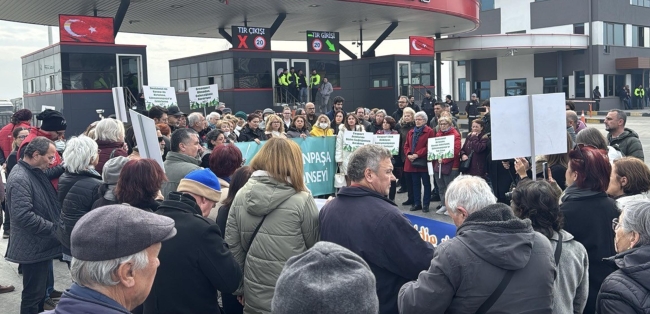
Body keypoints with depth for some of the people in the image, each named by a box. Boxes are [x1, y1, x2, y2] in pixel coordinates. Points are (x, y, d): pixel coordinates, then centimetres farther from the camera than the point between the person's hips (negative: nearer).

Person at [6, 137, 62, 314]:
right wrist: (55, 229, -23)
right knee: (33, 294, 2)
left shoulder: (36, 173, 10)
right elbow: (24, 216, -29)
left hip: (42, 244, 9)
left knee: (41, 291, 20)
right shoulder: (20, 178, -21)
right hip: (34, 248, -9)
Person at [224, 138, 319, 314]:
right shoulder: (301, 200, -15)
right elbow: (316, 246, -3)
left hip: (253, 297, 4)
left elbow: (232, 248, 2)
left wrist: (239, 289, 13)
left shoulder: (241, 196, -3)